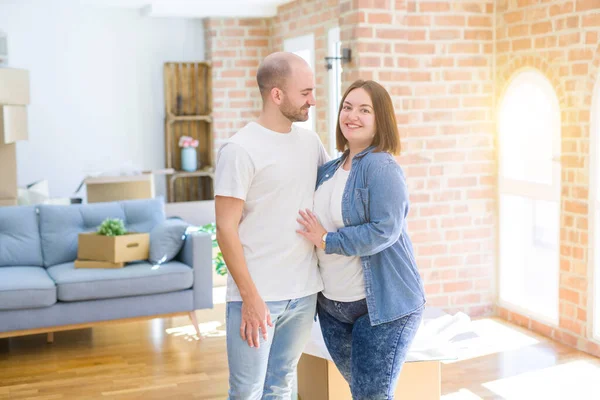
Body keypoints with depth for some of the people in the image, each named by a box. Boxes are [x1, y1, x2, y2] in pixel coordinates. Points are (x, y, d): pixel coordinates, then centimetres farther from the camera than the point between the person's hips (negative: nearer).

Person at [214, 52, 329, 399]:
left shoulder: (310, 141, 7)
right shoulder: (240, 150, -12)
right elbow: (226, 228, -12)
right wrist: (250, 296, -15)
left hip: (304, 292, 6)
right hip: (257, 294, -6)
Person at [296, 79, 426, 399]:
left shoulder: (381, 167, -14)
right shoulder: (328, 171, 9)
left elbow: (385, 230, -24)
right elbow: (313, 225, 21)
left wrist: (327, 241, -18)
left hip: (382, 304, -7)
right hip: (331, 305, 8)